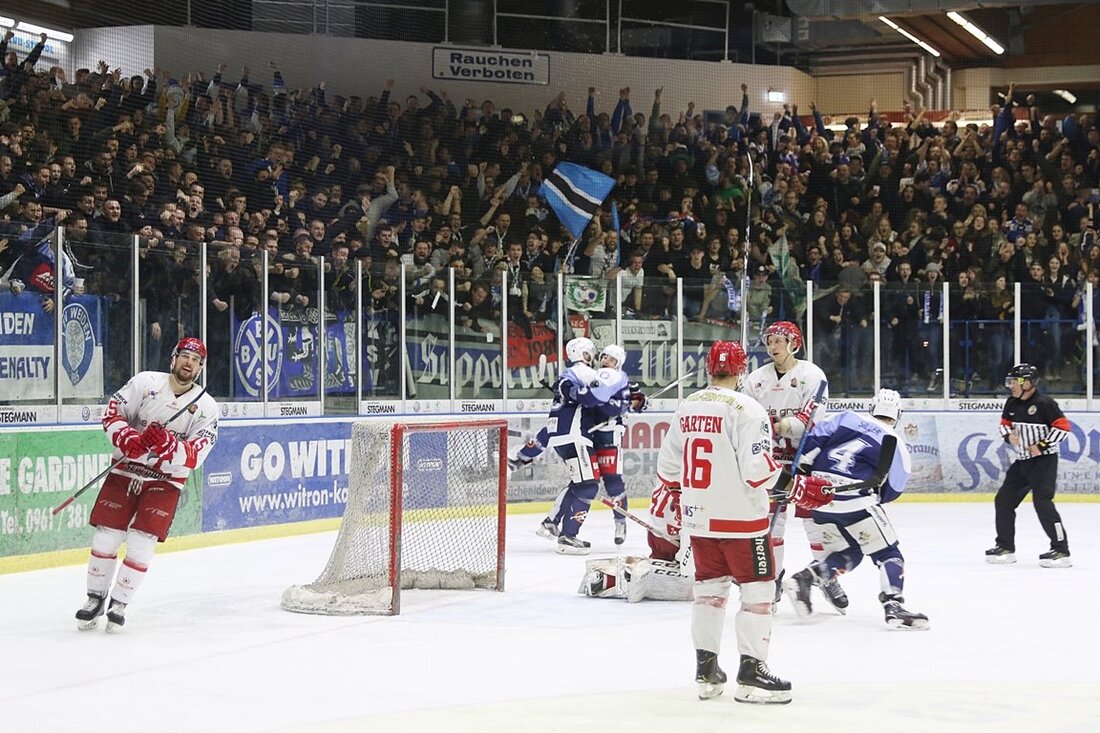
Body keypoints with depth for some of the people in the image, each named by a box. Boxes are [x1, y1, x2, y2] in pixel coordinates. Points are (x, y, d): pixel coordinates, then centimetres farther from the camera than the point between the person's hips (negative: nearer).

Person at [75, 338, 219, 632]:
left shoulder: (206, 407, -6)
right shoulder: (146, 382, -4)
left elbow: (194, 456, -14)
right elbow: (112, 412, -3)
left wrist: (168, 444, -33)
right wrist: (125, 437, -22)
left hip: (166, 480, -1)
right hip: (126, 469, 1)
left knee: (141, 545, -11)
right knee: (105, 538, -2)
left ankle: (119, 603, 5)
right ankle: (95, 599, 16)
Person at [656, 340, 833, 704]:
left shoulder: (687, 408, 7)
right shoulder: (745, 409, -14)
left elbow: (668, 467, 13)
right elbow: (758, 470, -22)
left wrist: (680, 496, 30)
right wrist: (798, 487, -13)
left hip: (698, 517, 7)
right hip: (739, 516, -7)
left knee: (709, 586, 17)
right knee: (758, 588, 1)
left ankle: (705, 670, 20)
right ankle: (751, 673, -3)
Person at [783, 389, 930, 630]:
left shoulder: (847, 418, 15)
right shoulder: (897, 447, 9)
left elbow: (814, 438, 6)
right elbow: (890, 491, 7)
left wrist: (800, 469, 12)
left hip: (819, 496, 5)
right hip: (855, 501, -5)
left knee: (847, 553, 22)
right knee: (887, 554, 5)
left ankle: (804, 578, 4)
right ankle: (894, 606, -11)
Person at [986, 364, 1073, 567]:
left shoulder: (1044, 403, -16)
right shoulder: (1012, 403, 6)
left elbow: (1063, 426, -17)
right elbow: (1005, 423, 20)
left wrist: (1042, 445, -18)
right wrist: (1009, 435, -2)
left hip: (1044, 461, -8)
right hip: (1022, 461, 9)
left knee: (1042, 502, -18)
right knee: (1003, 500, 7)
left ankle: (1061, 550, -13)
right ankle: (1005, 547, 18)